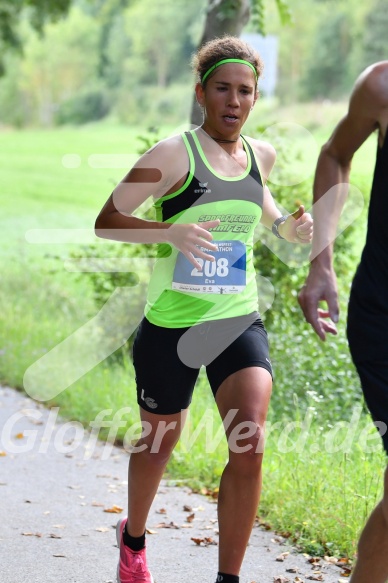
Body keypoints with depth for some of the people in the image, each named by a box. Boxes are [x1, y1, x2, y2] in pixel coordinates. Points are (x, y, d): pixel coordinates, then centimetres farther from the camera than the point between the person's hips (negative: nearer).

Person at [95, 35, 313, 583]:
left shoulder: (261, 154, 5)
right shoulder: (174, 153, -13)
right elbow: (106, 221, -15)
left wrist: (284, 225, 8)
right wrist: (172, 232, -31)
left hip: (239, 321, 3)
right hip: (171, 326, -3)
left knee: (248, 445, -15)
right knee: (158, 444, 15)